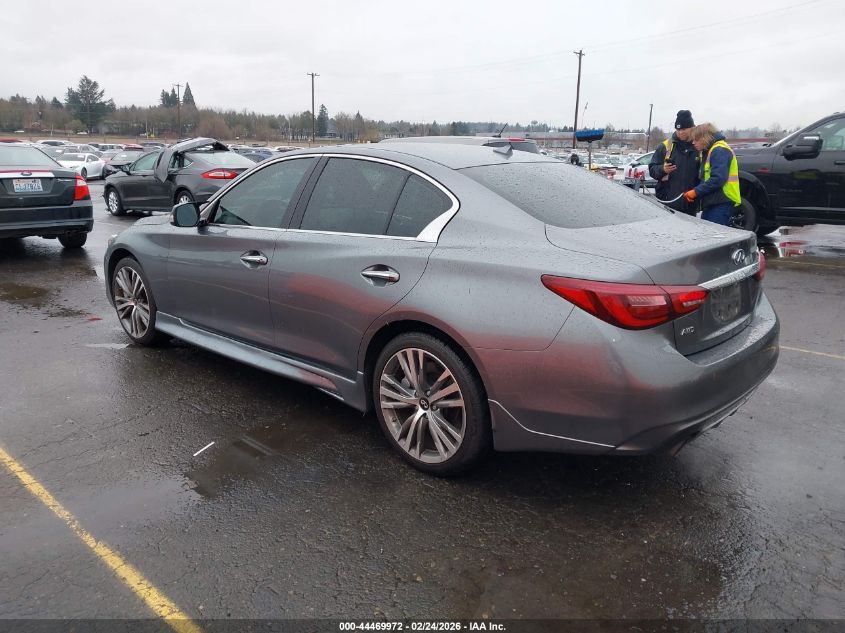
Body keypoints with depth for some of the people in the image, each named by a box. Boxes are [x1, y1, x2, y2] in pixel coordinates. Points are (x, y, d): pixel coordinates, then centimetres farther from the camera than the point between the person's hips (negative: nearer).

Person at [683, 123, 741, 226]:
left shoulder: (719, 150, -11)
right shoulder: (708, 152, 21)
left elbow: (717, 179, -22)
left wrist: (696, 192, -17)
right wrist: (696, 193, 5)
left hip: (721, 203, -10)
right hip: (711, 203, 10)